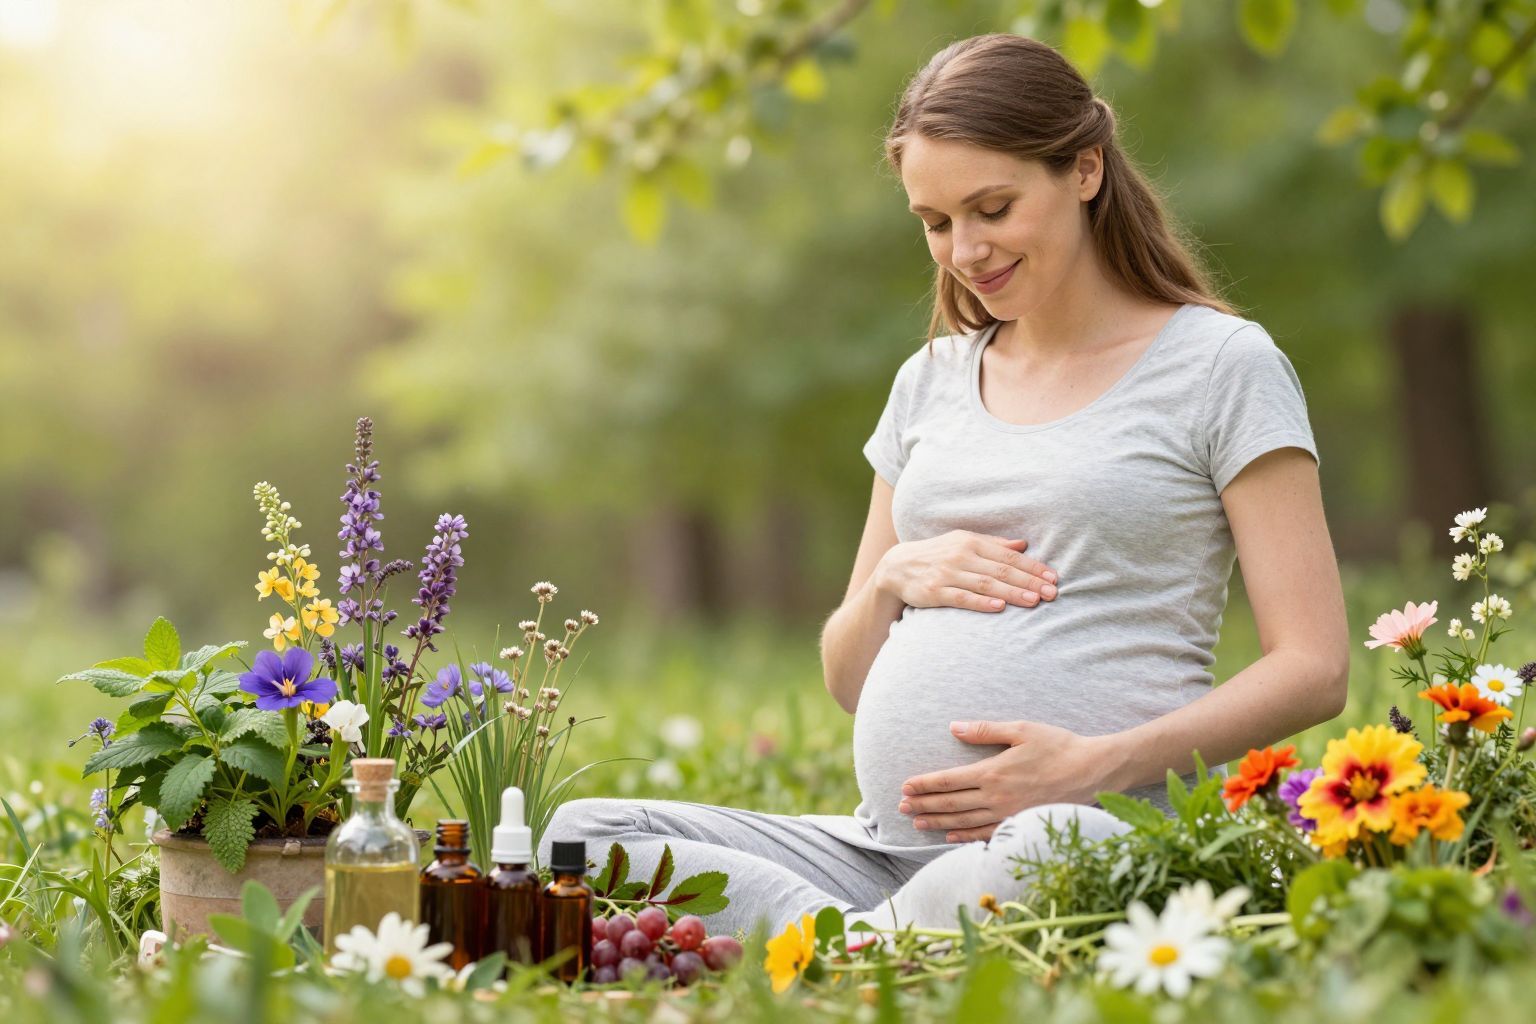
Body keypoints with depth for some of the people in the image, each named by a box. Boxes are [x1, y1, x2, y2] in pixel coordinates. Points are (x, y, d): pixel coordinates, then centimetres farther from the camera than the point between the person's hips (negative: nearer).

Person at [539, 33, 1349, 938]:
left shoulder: (1219, 365, 5)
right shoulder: (932, 382, 21)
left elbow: (1314, 668, -3)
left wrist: (1094, 766, -16)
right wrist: (893, 581, 1)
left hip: (1099, 839, -5)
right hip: (885, 849, 6)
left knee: (1059, 850, -42)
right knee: (581, 835, -14)